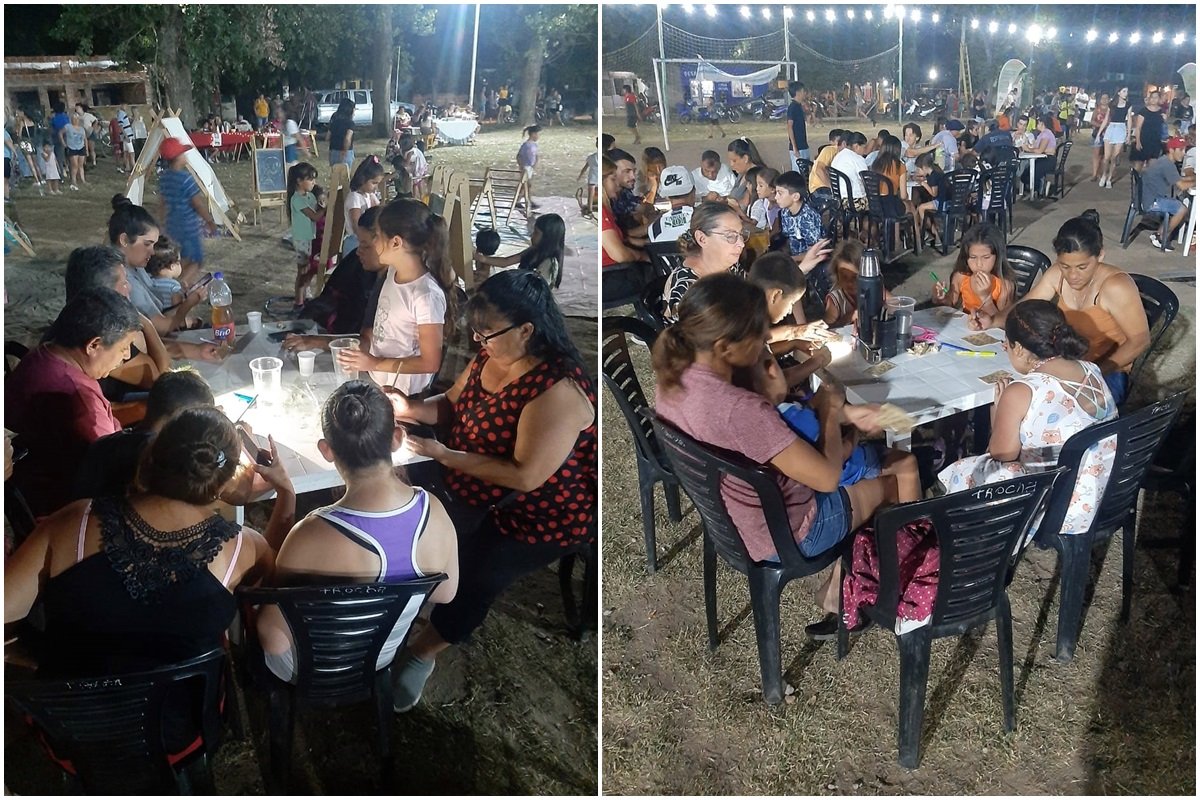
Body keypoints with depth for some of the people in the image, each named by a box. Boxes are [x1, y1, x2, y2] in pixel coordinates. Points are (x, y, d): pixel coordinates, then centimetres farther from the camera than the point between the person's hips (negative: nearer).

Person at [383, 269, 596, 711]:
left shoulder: (558, 390, -29)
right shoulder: (491, 354, -3)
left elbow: (525, 476, -29)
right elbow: (452, 403, 13)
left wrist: (444, 455, -24)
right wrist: (409, 408, -9)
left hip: (543, 514, -8)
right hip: (474, 489, 8)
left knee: (474, 572, -22)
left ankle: (421, 652, 1)